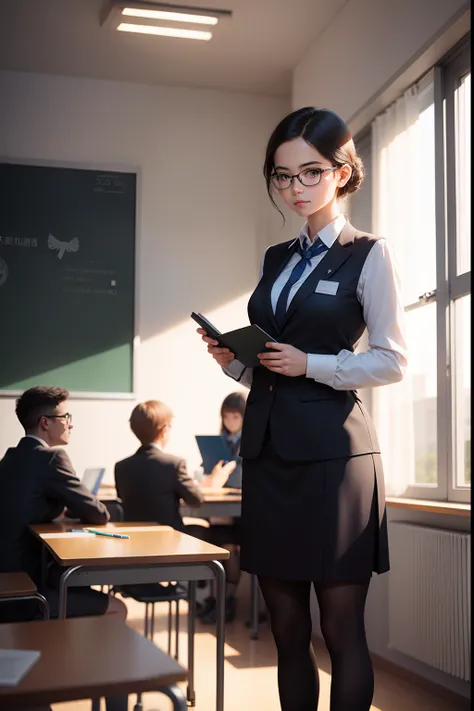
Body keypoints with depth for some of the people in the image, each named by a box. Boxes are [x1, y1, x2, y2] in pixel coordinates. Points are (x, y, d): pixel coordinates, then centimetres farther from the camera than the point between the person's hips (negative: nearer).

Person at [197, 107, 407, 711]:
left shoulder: (368, 256, 0)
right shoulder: (275, 260, 17)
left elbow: (391, 361, -6)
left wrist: (310, 365, -15)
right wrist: (233, 359, 1)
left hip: (332, 454, -6)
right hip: (267, 451, 6)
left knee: (341, 631, 1)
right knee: (287, 632, 11)